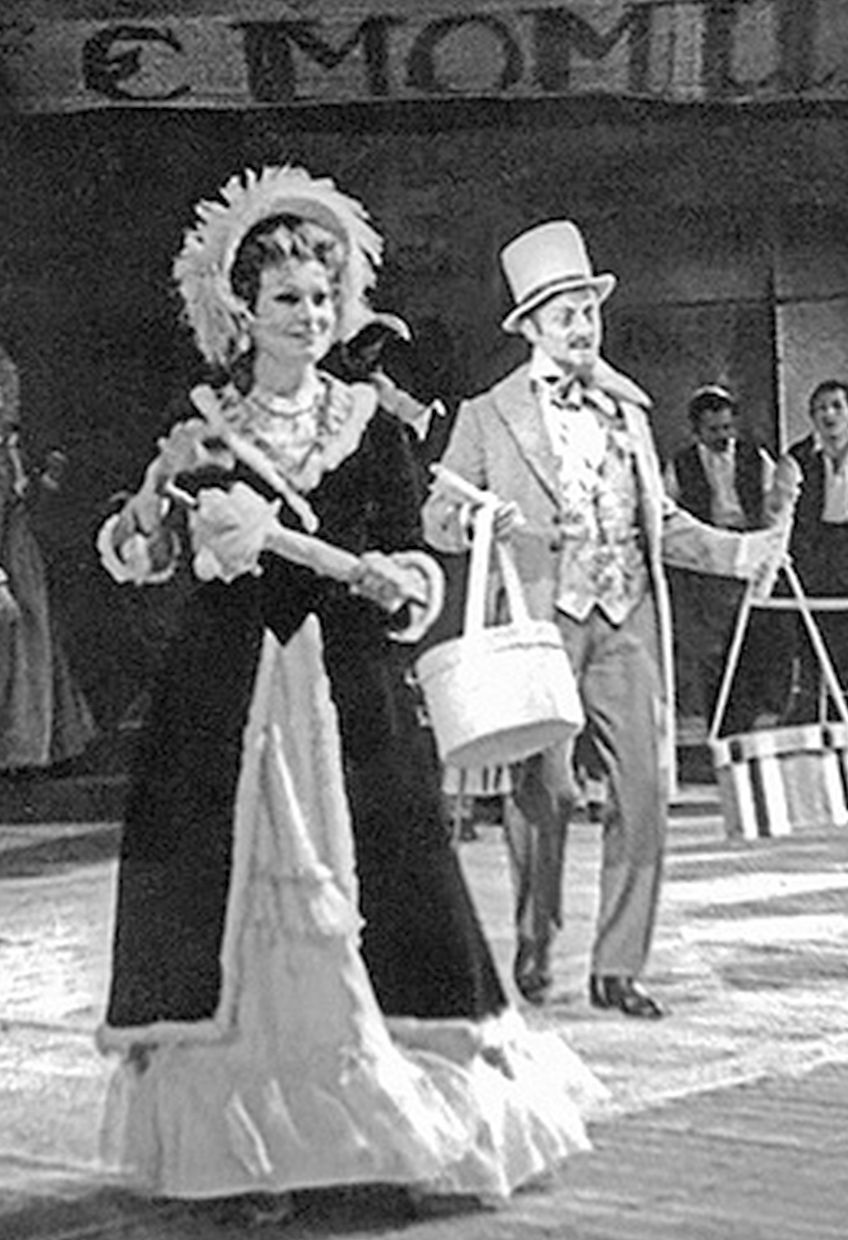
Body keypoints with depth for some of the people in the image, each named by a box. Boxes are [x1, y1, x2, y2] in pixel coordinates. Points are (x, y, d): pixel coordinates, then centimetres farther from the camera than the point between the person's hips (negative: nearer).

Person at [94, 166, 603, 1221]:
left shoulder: (371, 428, 4)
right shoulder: (200, 428, 6)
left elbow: (413, 586, -4)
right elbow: (137, 559, -2)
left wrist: (289, 540, -16)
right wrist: (160, 487, -21)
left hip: (348, 697, 0)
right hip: (224, 698, 0)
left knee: (364, 910, -2)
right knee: (237, 914, -1)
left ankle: (409, 1130, 11)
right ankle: (246, 1141, 7)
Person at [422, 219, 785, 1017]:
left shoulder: (628, 408, 19)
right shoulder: (489, 416, 6)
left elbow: (660, 520, 22)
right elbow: (438, 516, 5)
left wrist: (735, 553, 9)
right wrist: (478, 521, -16)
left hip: (629, 620, 4)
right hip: (541, 617, -3)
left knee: (645, 791, -3)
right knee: (543, 789, -4)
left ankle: (617, 967, 6)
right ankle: (535, 939, 20)